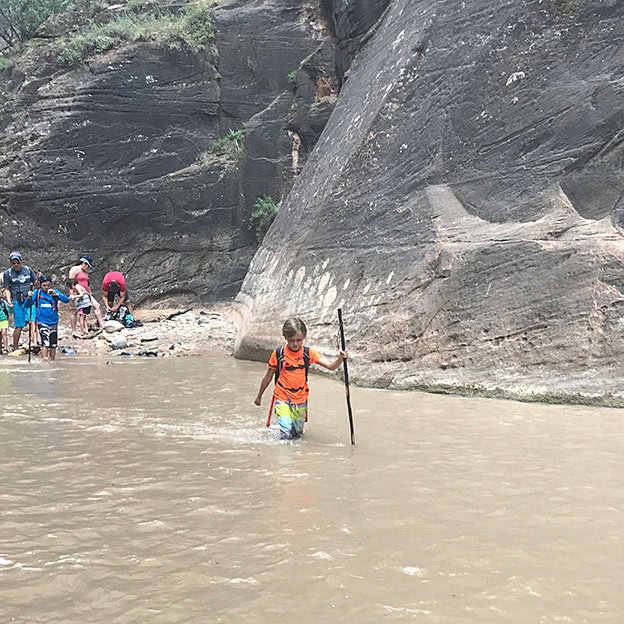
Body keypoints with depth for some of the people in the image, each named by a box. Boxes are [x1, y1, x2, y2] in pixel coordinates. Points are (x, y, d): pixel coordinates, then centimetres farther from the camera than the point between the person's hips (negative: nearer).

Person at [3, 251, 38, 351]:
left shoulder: (28, 270, 9)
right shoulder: (7, 273, 4)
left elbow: (36, 283, 17)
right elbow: (7, 289, 6)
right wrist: (9, 302, -7)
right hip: (17, 302, -1)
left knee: (32, 321, -16)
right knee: (19, 325, 0)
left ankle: (35, 343, -26)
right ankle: (15, 348, 12)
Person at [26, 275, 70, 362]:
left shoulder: (55, 292, 1)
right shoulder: (36, 292, -2)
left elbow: (67, 300, -12)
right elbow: (27, 305, -9)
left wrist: (57, 295, -27)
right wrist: (30, 298, -30)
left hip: (54, 322, 3)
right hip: (42, 323, -3)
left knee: (53, 344, 10)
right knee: (45, 342, -18)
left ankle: (52, 361, 25)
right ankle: (43, 361, -18)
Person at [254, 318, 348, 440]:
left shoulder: (308, 353, -4)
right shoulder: (278, 354, -8)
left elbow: (331, 366, -10)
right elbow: (268, 376, 4)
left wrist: (340, 359, -32)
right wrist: (259, 396, 13)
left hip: (300, 400, 3)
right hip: (282, 399, -3)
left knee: (298, 434, 15)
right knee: (286, 436, -18)